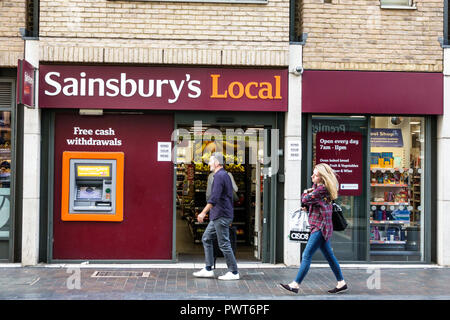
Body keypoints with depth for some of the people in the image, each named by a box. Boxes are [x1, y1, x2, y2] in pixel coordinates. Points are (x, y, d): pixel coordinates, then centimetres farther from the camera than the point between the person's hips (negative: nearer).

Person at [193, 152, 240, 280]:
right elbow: (228, 196, 22)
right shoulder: (225, 175, 16)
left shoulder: (219, 176, -16)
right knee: (206, 239, 12)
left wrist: (203, 212, -24)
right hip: (217, 217, 10)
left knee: (224, 244, -4)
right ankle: (208, 269, 14)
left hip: (221, 216, -10)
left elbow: (214, 198, -25)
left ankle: (234, 272, 4)